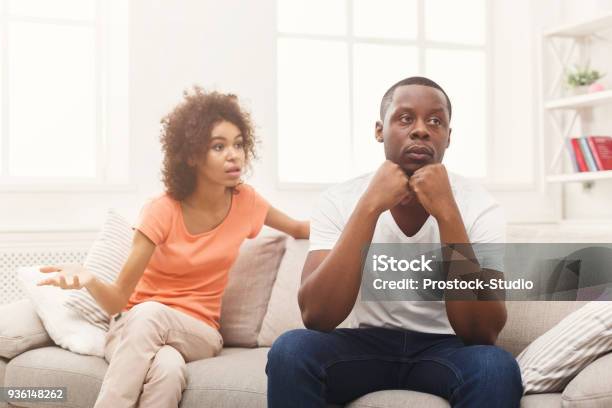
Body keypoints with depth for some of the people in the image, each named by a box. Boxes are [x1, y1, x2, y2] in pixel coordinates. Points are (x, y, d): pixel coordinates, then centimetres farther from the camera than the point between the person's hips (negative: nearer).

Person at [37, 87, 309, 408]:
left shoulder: (245, 201, -2)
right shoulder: (162, 211, -12)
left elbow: (299, 230, 19)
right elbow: (118, 300, -14)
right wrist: (90, 281, -36)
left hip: (198, 332, 2)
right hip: (134, 327, -1)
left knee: (151, 313, -37)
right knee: (167, 367, -40)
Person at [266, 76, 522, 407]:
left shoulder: (480, 207, -11)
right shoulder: (339, 201, -9)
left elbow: (483, 332, -21)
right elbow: (315, 316, -22)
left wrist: (446, 213, -28)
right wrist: (369, 206, -27)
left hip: (445, 347, -1)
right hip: (367, 342, 1)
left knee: (496, 367, -32)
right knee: (290, 350, -28)